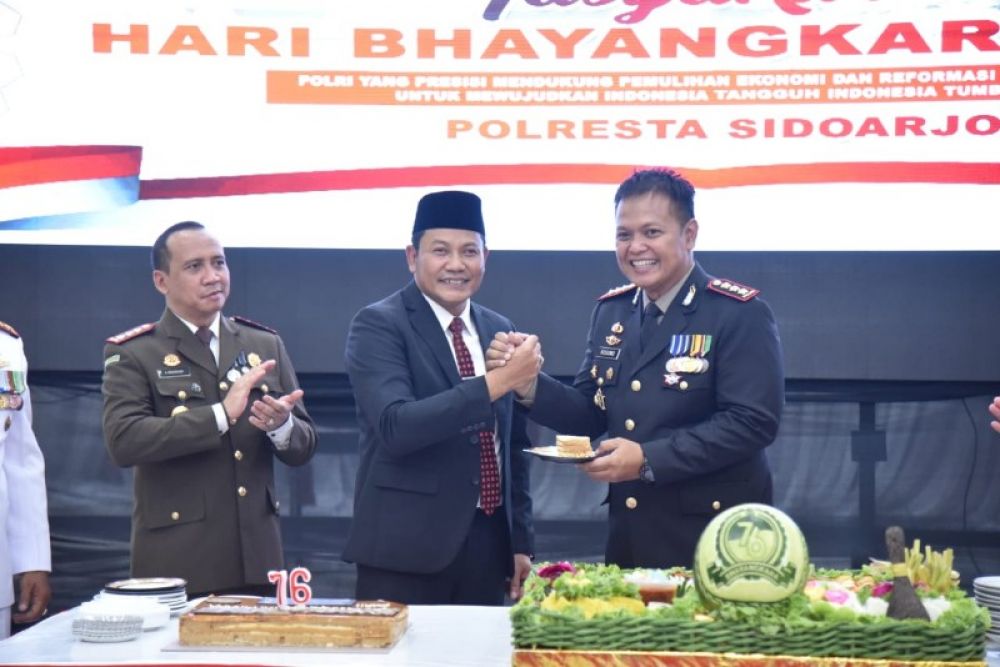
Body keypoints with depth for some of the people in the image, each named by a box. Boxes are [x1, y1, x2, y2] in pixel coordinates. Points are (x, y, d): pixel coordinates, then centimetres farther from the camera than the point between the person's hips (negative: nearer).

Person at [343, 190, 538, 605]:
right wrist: (496, 382, -24)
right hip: (406, 551, -5)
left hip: (488, 546, 5)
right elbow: (395, 427, -22)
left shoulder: (499, 332, 11)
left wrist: (521, 542, 15)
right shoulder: (378, 325, -7)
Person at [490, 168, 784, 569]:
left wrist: (649, 460, -23)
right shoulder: (610, 312, 10)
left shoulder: (740, 314, -10)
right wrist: (529, 386, -8)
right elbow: (591, 415, 11)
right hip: (629, 534, 6)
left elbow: (753, 422, -18)